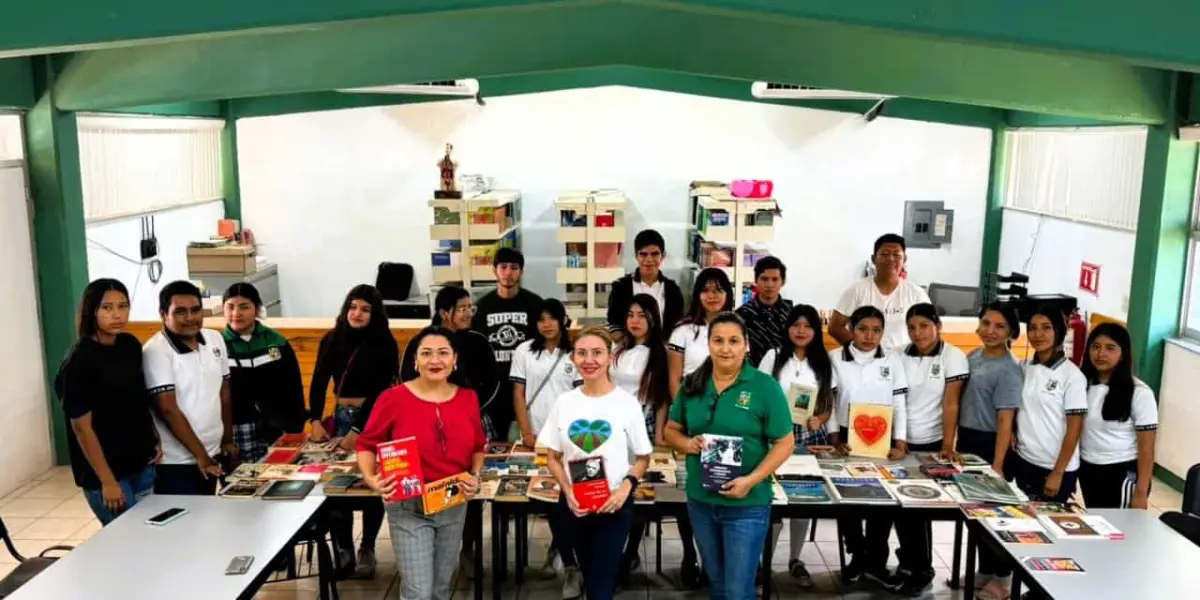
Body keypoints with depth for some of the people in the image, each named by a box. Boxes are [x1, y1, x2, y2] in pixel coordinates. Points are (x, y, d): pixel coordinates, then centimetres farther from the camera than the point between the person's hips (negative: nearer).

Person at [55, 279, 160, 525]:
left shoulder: (131, 346, 2)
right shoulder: (79, 361, -16)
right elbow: (82, 427, -15)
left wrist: (154, 439, 6)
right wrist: (107, 481, -15)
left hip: (142, 463, 6)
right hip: (105, 470, -6)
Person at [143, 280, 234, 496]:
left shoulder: (215, 339, 5)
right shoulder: (156, 352, -14)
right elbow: (168, 409, -17)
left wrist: (228, 440, 14)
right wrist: (200, 455, -16)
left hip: (212, 456, 6)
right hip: (176, 463, -6)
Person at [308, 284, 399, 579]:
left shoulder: (385, 344, -7)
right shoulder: (332, 339, 3)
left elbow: (379, 391, -12)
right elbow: (318, 382, 0)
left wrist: (358, 430, -18)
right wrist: (315, 420, -13)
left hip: (374, 419, -3)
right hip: (341, 417, 3)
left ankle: (367, 550, 18)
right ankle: (342, 552, 6)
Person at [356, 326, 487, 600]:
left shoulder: (467, 398, -1)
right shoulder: (394, 398, -14)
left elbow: (478, 446, 12)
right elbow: (366, 444, -3)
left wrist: (475, 475, -5)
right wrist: (370, 478, -20)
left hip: (454, 506, 4)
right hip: (408, 507, -4)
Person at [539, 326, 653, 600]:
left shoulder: (627, 403, -8)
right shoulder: (564, 402, 0)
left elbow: (643, 458, 0)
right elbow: (554, 458, 6)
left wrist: (626, 486, -17)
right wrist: (568, 492, -10)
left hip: (614, 505, -3)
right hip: (573, 505, 3)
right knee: (589, 576, 19)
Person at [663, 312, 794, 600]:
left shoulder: (765, 386, -11)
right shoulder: (692, 385, 1)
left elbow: (785, 443, -10)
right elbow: (671, 430, 11)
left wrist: (752, 480, -21)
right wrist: (687, 444, -12)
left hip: (747, 505, -4)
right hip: (700, 501, 4)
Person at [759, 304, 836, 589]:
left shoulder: (824, 363, 6)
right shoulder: (774, 357, 0)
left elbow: (829, 405, 8)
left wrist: (819, 420, -12)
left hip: (811, 438, 2)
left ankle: (795, 560, 23)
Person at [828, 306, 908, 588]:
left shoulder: (892, 360, 1)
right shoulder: (835, 358, -2)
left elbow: (900, 404, 0)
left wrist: (901, 443, -8)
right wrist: (835, 439, -8)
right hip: (846, 439, 0)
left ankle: (876, 562, 18)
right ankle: (857, 556, 23)